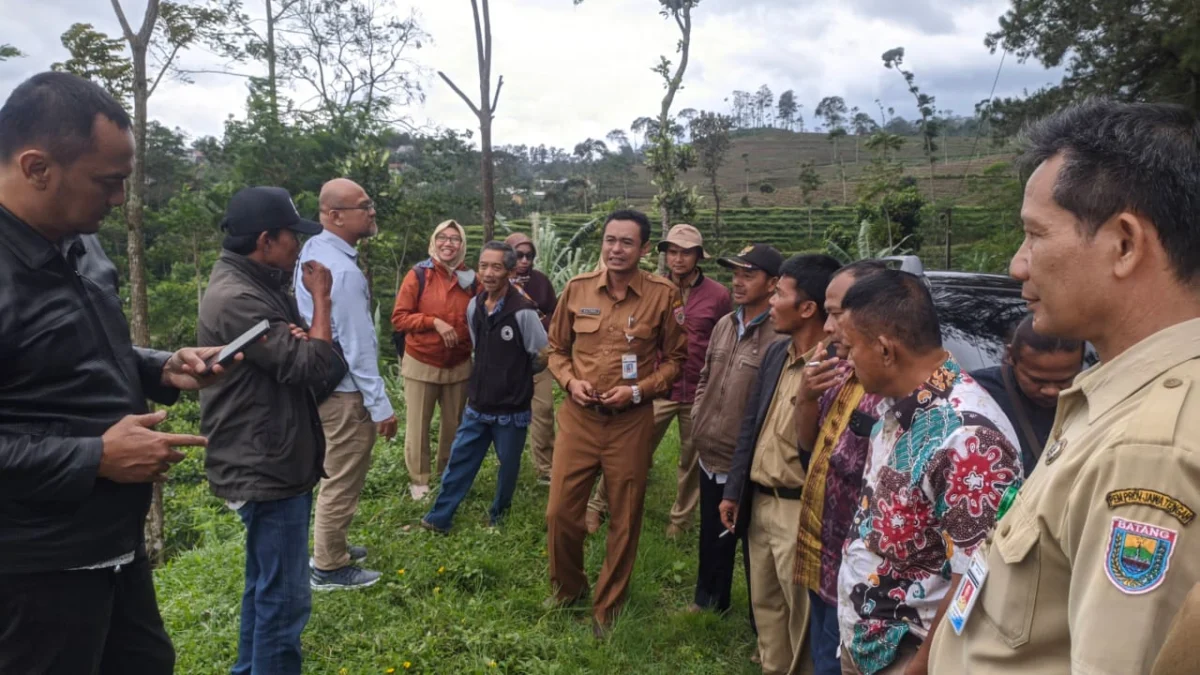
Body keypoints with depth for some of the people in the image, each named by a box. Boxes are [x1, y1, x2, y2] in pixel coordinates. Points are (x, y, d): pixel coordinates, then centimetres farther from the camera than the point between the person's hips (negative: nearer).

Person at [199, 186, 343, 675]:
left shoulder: (258, 287, 10)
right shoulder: (237, 298, -22)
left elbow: (293, 354, 9)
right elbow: (313, 365, -24)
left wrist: (302, 335, -14)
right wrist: (320, 299, -13)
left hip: (272, 463, 11)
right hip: (266, 469, -11)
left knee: (265, 586, 23)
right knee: (285, 597, -2)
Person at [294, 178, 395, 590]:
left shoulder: (312, 250, 5)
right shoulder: (343, 271, -25)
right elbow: (357, 346, -23)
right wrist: (380, 405, -18)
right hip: (344, 390, -10)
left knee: (335, 473, 24)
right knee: (342, 480, 5)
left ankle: (331, 547, 40)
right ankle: (329, 568, 20)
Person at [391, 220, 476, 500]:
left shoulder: (470, 279, 1)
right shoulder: (418, 275, -9)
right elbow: (399, 317, -10)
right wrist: (434, 322, -20)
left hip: (459, 365, 3)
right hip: (421, 364, -3)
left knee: (454, 424, 14)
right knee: (418, 425, 4)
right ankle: (419, 481, 19)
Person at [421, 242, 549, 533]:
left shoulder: (523, 311, -19)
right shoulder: (474, 306, 1)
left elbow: (543, 357, -9)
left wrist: (516, 377, 5)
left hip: (511, 408, -5)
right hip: (477, 404, 5)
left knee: (508, 466, 13)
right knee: (459, 460, 9)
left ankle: (498, 515, 34)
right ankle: (439, 517, 20)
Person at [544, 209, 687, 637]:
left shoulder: (663, 295, -7)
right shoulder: (577, 288, 0)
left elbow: (675, 358, 2)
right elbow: (556, 347, 12)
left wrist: (639, 390, -12)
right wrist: (570, 381, -7)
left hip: (631, 421, -2)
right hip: (578, 415, 2)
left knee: (625, 520, 10)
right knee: (561, 511, 7)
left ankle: (608, 606, 32)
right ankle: (567, 587, 35)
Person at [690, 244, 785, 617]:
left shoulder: (781, 337, -19)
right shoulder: (724, 325, 8)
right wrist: (697, 420, 9)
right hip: (710, 455, 7)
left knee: (754, 547, 10)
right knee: (712, 538, 24)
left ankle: (762, 621, 30)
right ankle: (708, 600, 45)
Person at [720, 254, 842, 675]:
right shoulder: (775, 354, 7)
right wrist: (734, 491, 13)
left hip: (800, 510, -8)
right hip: (759, 501, 8)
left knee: (802, 613, 8)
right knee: (765, 604, 22)